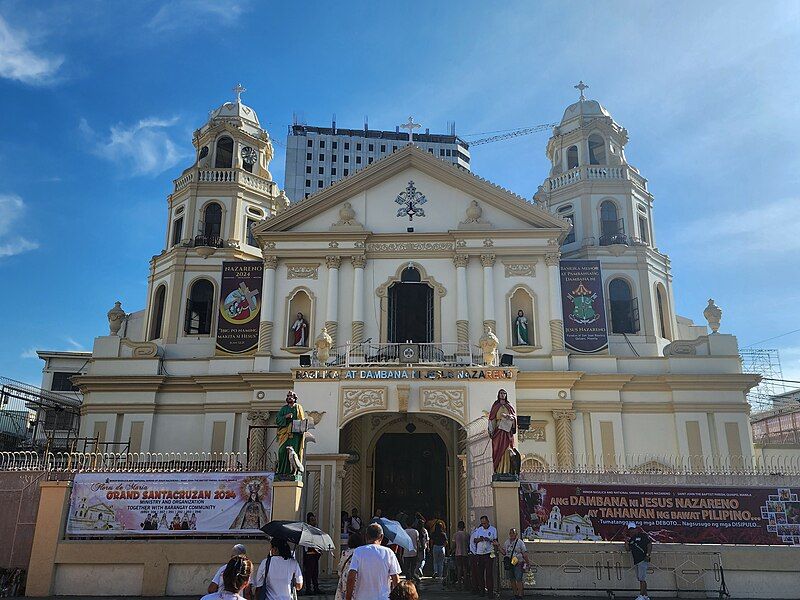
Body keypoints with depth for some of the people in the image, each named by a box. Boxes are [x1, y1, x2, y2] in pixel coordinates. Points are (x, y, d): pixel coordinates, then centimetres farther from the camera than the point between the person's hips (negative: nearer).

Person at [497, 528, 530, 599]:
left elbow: (524, 553, -5)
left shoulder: (520, 542, -3)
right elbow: (504, 552, 13)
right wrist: (498, 546, 3)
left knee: (518, 580, -6)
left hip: (518, 564, -5)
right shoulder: (507, 542, 12)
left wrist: (527, 561, -13)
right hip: (509, 564, 5)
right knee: (512, 580, 10)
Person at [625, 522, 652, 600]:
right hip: (636, 561, 7)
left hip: (643, 560, -7)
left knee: (642, 578, -11)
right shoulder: (631, 539, 18)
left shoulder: (643, 535, 0)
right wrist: (626, 542, 1)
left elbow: (650, 545, -5)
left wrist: (647, 555, -13)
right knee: (640, 579, 8)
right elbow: (628, 549, 14)